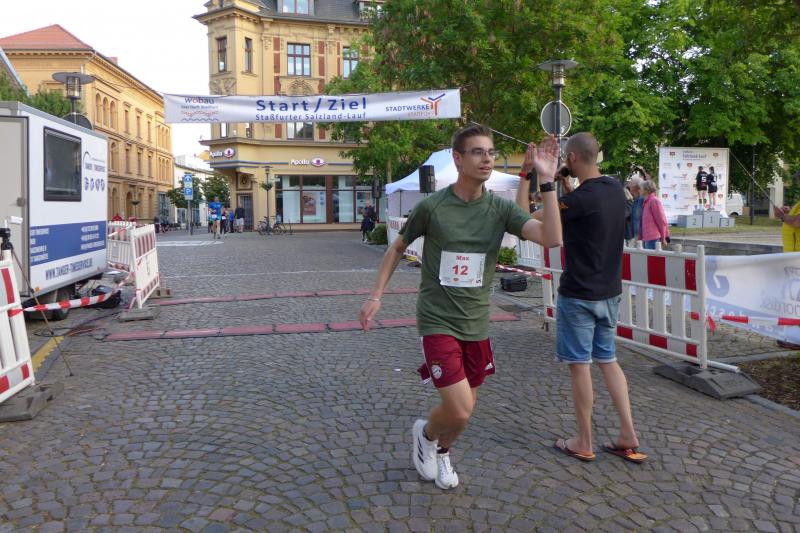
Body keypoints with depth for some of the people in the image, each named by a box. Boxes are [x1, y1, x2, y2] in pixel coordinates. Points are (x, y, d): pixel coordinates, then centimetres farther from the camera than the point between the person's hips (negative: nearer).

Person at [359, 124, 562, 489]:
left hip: (476, 325, 4)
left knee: (464, 410, 15)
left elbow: (551, 238, -18)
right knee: (460, 411, -12)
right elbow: (397, 248, 5)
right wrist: (376, 296, 1)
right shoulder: (431, 206, -10)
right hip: (437, 322, -4)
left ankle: (441, 451, 48)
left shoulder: (500, 208, -4)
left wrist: (547, 181, -24)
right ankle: (425, 433, 24)